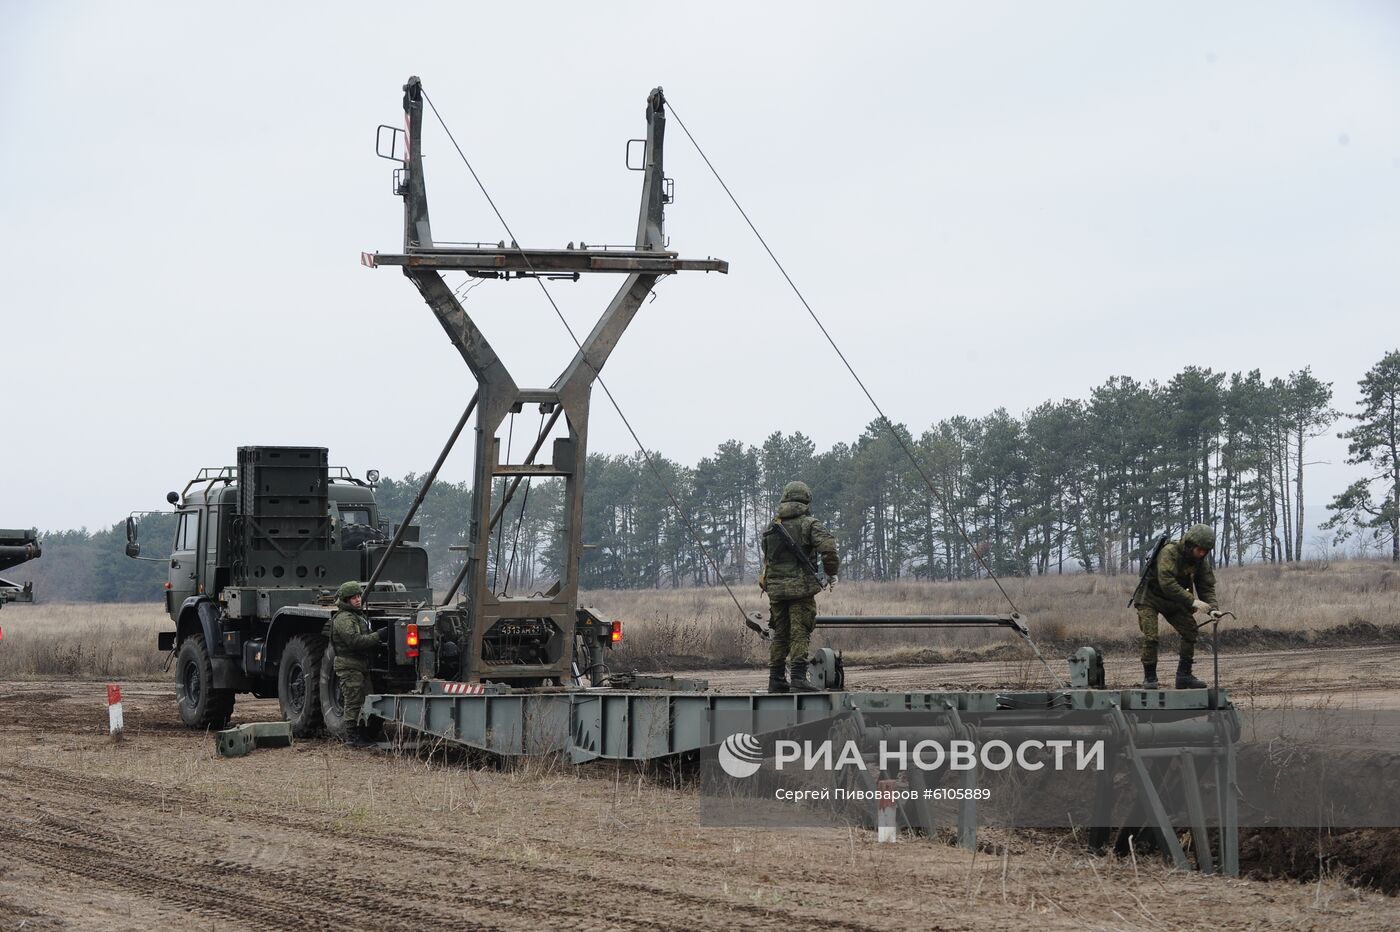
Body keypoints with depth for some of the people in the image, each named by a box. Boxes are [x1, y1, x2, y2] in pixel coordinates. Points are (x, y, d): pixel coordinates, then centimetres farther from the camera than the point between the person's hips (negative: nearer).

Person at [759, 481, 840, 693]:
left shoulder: (772, 527, 13)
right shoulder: (808, 524, -5)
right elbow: (828, 548, -17)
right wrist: (831, 572, -3)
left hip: (775, 588, 5)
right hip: (801, 587, -5)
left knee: (780, 635, 12)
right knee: (800, 634, -6)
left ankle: (776, 680, 13)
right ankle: (798, 678, -13)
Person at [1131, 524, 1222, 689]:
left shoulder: (1201, 561, -8)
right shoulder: (1169, 552, -29)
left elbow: (1207, 587, -6)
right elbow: (1167, 583, -38)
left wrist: (1213, 608, -25)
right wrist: (1192, 601, -40)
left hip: (1172, 601, 6)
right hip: (1149, 598, -6)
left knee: (1190, 630, -4)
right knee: (1150, 636, -17)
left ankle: (1184, 675, 2)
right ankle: (1149, 678, -7)